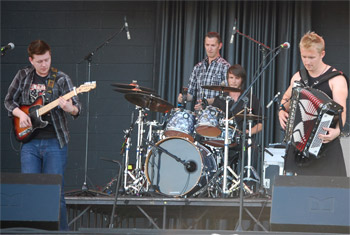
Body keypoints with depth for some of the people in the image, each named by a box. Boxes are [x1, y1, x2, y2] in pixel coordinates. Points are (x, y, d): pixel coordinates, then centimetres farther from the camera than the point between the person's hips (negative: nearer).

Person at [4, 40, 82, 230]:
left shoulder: (61, 79, -2)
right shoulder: (23, 76, 7)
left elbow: (76, 107, -8)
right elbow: (9, 101, 15)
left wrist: (70, 108, -32)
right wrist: (20, 114, -5)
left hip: (54, 143, -3)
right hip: (30, 143, 3)